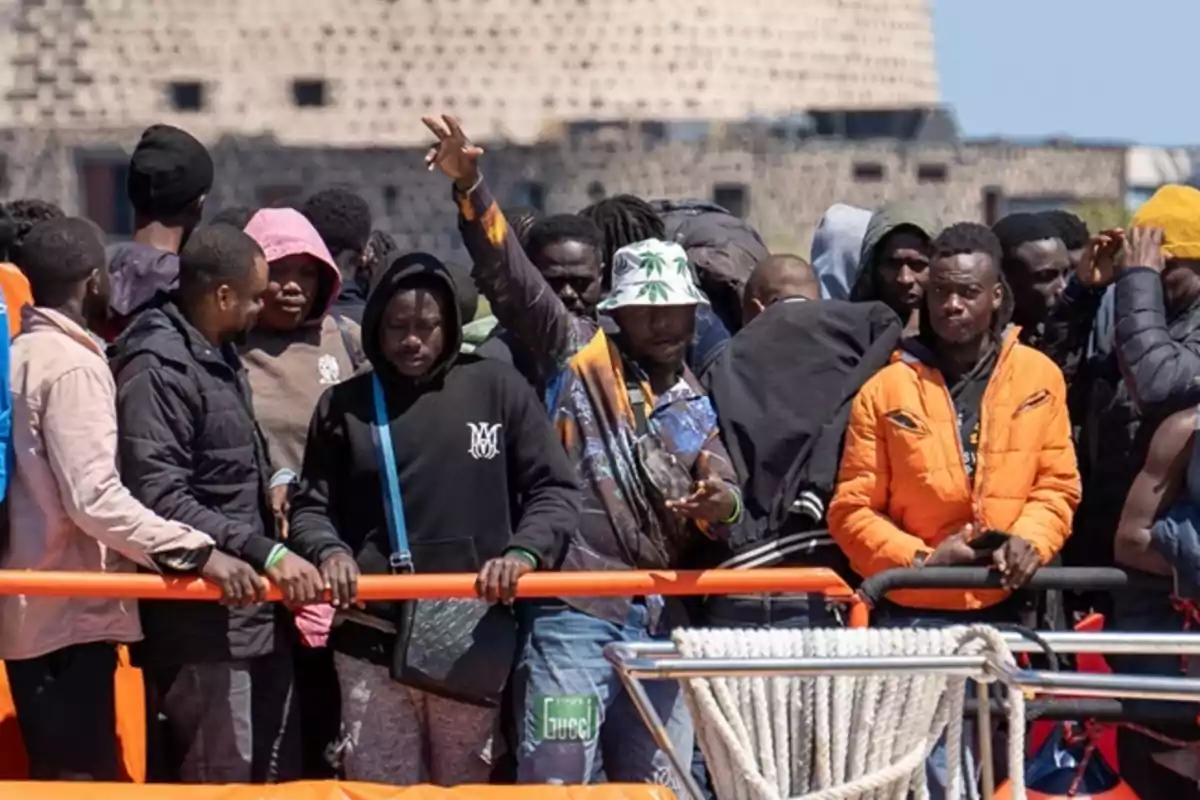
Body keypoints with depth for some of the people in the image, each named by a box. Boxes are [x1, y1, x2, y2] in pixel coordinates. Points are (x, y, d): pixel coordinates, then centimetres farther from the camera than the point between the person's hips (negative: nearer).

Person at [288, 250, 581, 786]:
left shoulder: (497, 389, 5)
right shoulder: (345, 405, 8)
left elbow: (554, 490, 4)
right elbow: (312, 503, 10)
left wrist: (524, 553, -13)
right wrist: (328, 550, -11)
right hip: (373, 640, 1)